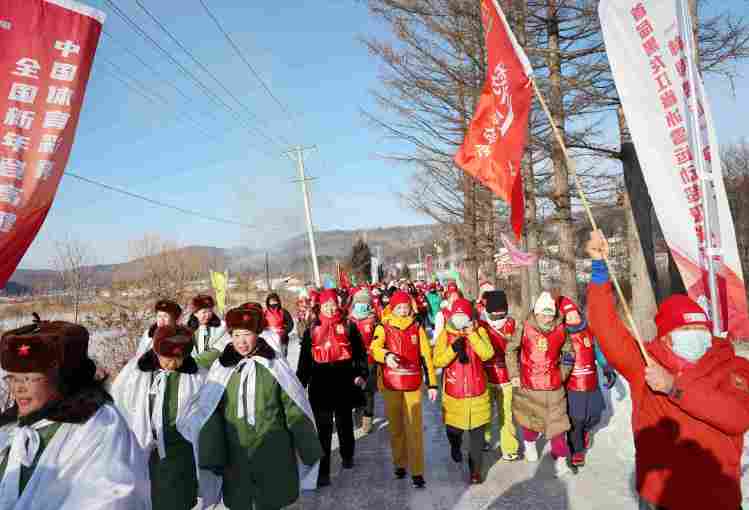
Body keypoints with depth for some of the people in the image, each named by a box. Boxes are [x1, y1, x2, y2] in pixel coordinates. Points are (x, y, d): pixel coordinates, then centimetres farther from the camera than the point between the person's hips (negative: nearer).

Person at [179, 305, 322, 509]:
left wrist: (308, 450, 0)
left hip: (273, 454, -1)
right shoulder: (221, 368, -3)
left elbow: (295, 409, -3)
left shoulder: (274, 365, -7)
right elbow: (210, 415, 1)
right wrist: (213, 457, -2)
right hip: (237, 456, 1)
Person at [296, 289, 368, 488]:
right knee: (323, 428, -2)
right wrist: (300, 383, 6)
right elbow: (305, 359, 8)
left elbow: (360, 353, 1)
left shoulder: (348, 326, 2)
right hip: (321, 384, 0)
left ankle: (347, 456, 39)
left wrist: (361, 374, -11)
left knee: (344, 423, 17)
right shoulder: (312, 329, 6)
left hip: (344, 382, 0)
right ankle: (323, 472, 3)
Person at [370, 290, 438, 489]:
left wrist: (432, 383, 5)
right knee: (395, 427, 12)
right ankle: (400, 463, 29)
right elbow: (374, 348, -18)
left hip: (413, 385, 0)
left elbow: (426, 356, 8)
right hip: (390, 385, 0)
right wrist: (386, 355, -40)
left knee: (415, 429, -2)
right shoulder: (383, 328, 1)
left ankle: (417, 472, 6)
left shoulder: (417, 328, 6)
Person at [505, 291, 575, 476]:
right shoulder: (524, 329, -10)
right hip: (527, 385, 0)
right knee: (529, 418, 18)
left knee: (556, 423, 0)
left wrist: (562, 373, 3)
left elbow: (569, 354, 11)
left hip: (553, 386, 0)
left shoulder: (561, 331, -5)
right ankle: (529, 442, 45)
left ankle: (560, 459, 16)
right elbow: (510, 350, 1)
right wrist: (514, 374, 0)